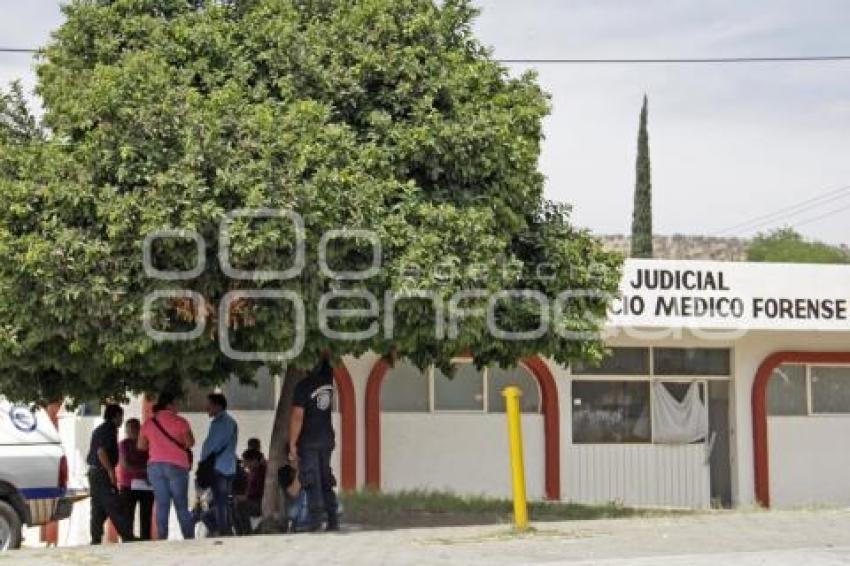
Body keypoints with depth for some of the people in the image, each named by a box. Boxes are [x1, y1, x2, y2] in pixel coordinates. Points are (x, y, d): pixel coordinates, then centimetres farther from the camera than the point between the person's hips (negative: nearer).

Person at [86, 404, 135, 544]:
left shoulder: (99, 430, 20)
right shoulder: (109, 429, -9)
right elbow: (101, 451, -20)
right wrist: (111, 471, -21)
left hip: (93, 473, 10)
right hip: (102, 473, -10)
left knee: (98, 510, 8)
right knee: (115, 508, -10)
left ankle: (96, 540, 5)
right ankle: (128, 538, -12)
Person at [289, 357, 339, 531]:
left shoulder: (303, 386, -15)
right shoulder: (328, 379, 1)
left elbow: (297, 417, -16)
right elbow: (328, 361, 24)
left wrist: (292, 445, -12)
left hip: (308, 442, -6)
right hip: (327, 439, 6)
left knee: (313, 484, -5)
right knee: (326, 482, 13)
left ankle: (317, 523, -11)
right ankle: (333, 521, 11)